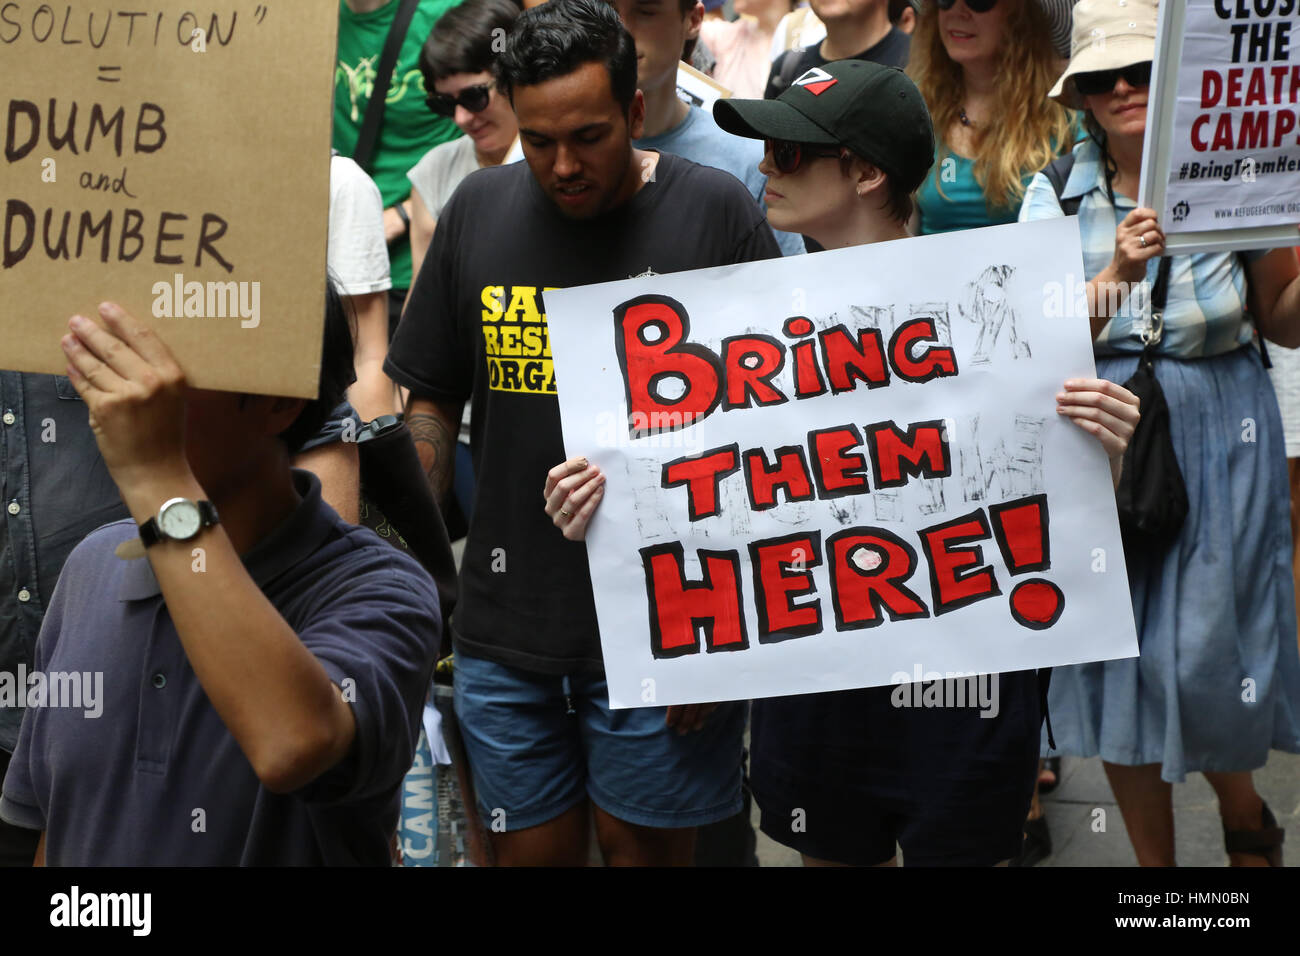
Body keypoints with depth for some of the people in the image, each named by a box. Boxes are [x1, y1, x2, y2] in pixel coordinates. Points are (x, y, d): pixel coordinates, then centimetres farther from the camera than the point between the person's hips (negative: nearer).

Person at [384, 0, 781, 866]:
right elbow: (431, 403, 11)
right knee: (534, 849, 14)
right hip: (506, 622, 3)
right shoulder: (479, 209, 3)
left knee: (645, 844, 11)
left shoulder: (718, 213, -7)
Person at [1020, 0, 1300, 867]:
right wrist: (1117, 274, -23)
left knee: (1205, 663, -3)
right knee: (1118, 663, 7)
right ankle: (1154, 860, 28)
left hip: (1221, 437, -1)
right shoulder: (1057, 196, 1)